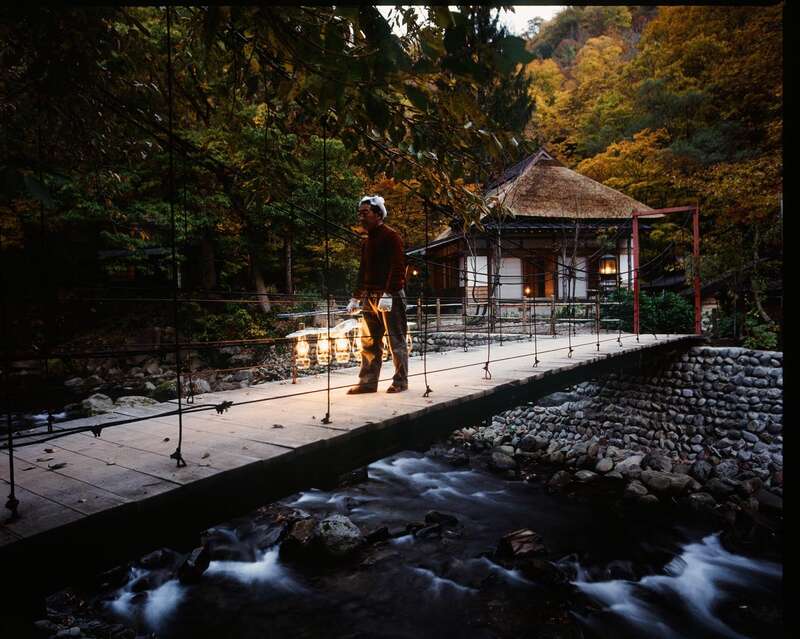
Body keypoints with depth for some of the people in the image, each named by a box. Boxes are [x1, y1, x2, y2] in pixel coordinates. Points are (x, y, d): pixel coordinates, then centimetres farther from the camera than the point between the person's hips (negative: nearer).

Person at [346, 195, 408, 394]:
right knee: (369, 342, 8)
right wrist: (356, 297, 19)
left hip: (391, 297, -8)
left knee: (396, 340, 0)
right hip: (370, 297, 8)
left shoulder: (391, 236, -6)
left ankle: (400, 381, 9)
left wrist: (388, 294, -24)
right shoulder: (367, 241, 19)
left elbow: (397, 267, -16)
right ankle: (368, 382, 14)